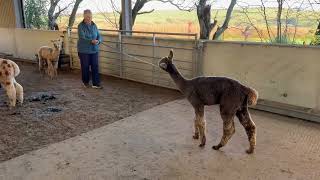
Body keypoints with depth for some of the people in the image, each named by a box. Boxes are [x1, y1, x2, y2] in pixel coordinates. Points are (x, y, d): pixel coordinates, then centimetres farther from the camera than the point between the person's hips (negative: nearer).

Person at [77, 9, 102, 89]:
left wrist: (98, 41, -19)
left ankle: (96, 83, 5)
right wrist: (92, 41, -33)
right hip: (84, 50, -4)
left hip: (94, 50, 4)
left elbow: (99, 36, 5)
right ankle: (86, 82, 25)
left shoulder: (94, 25, 6)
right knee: (85, 67, 7)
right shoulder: (81, 26, -9)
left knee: (95, 66, 0)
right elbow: (82, 38, -19)